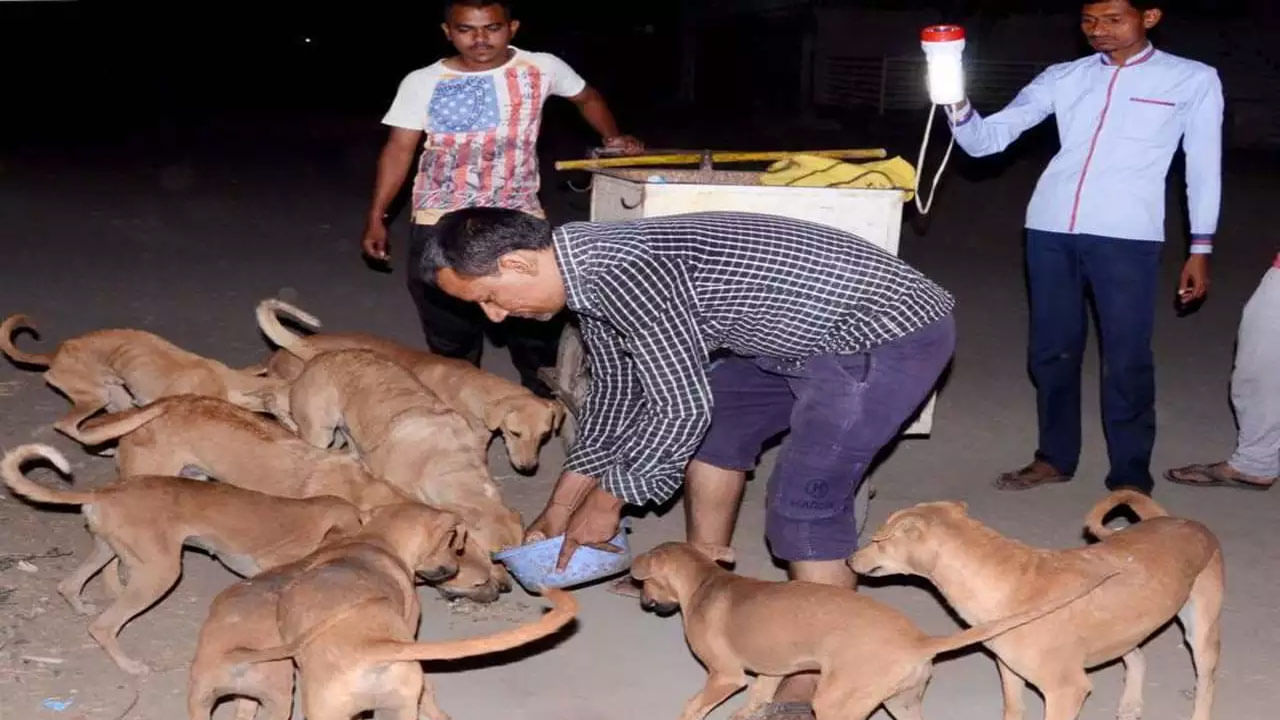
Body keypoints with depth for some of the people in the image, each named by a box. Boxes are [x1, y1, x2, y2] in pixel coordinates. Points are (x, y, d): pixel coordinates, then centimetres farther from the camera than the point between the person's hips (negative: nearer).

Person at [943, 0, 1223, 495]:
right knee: (1051, 351, 11)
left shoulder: (1193, 79, 6)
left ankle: (1130, 476, 13)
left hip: (1126, 236, -3)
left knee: (1126, 359, -1)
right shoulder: (1062, 78, 11)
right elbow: (987, 139, 7)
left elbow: (1204, 166, 9)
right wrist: (958, 108, -13)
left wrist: (1201, 248, 4)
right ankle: (1055, 458, 28)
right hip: (1051, 230, 4)